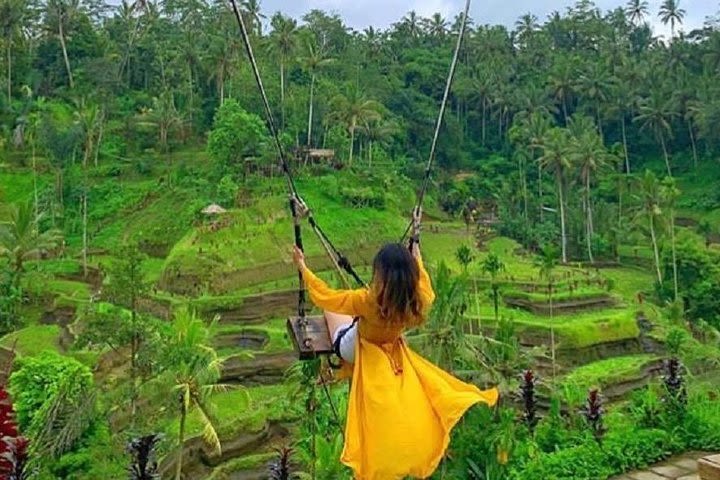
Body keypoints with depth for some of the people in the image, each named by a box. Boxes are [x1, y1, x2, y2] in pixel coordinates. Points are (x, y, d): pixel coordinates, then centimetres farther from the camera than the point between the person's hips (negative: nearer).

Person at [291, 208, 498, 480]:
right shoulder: (418, 300, -27)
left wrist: (302, 267, -18)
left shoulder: (368, 300, -38)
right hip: (393, 352, 4)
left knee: (330, 310, 23)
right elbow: (419, 274, -3)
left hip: (354, 350, -4)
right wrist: (415, 241, 8)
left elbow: (325, 298, -29)